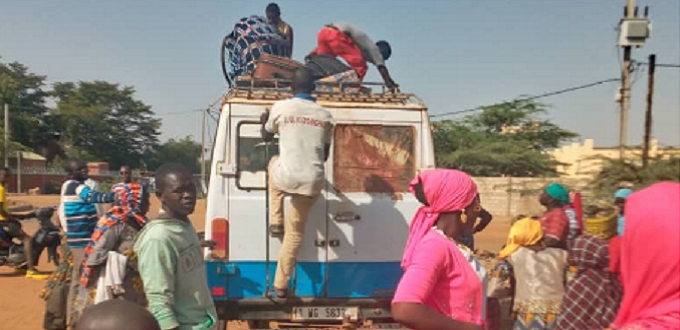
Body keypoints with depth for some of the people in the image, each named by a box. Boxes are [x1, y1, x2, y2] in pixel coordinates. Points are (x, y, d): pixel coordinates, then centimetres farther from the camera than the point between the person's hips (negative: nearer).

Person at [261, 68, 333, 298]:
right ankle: (281, 284, 20)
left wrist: (264, 121, 41)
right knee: (295, 232, 17)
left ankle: (276, 222, 31)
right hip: (312, 181, 2)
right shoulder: (325, 115, 8)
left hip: (285, 177, -2)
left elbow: (266, 136, 19)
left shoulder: (281, 107, 0)